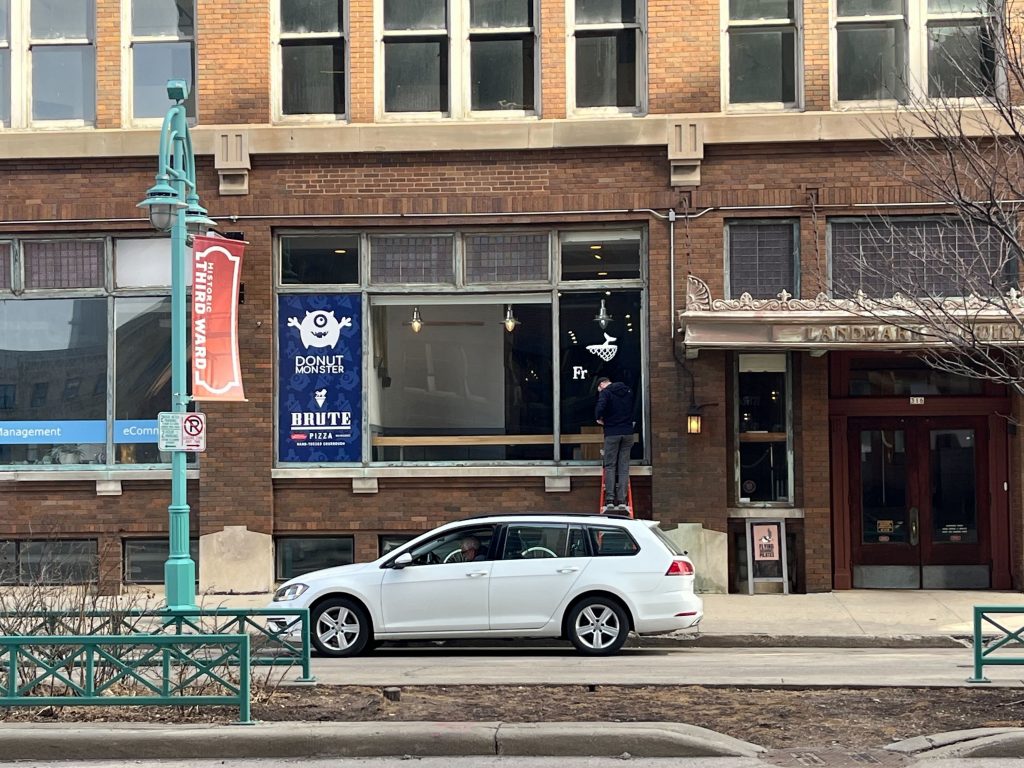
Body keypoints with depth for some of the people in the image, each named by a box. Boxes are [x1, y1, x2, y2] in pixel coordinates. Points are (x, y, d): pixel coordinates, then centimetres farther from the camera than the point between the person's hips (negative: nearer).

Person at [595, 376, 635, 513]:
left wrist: (599, 419, -1)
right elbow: (634, 409, 17)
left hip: (612, 433, -4)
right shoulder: (628, 391, 14)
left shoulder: (605, 392, -4)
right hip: (628, 433, 4)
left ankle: (610, 500, -7)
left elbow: (600, 408, -19)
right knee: (624, 466, 5)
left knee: (610, 466, 2)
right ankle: (622, 501, -2)